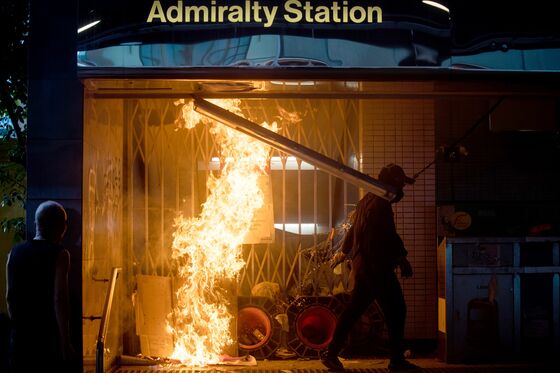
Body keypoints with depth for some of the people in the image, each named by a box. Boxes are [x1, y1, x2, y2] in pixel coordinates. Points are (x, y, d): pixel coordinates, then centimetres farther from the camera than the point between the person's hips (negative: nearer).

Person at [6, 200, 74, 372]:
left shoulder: (14, 252, 6)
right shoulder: (59, 254, -10)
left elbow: (9, 297, 11)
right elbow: (59, 299, -16)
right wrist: (65, 342, -13)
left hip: (20, 337, 5)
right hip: (49, 337, -5)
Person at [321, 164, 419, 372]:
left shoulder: (367, 201, 16)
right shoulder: (381, 204, -15)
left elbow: (354, 230, 28)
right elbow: (388, 238, -19)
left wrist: (343, 252, 39)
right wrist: (402, 259, -10)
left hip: (362, 266, 10)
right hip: (377, 268, -10)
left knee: (354, 310, 12)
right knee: (396, 311, -1)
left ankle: (331, 353, 13)